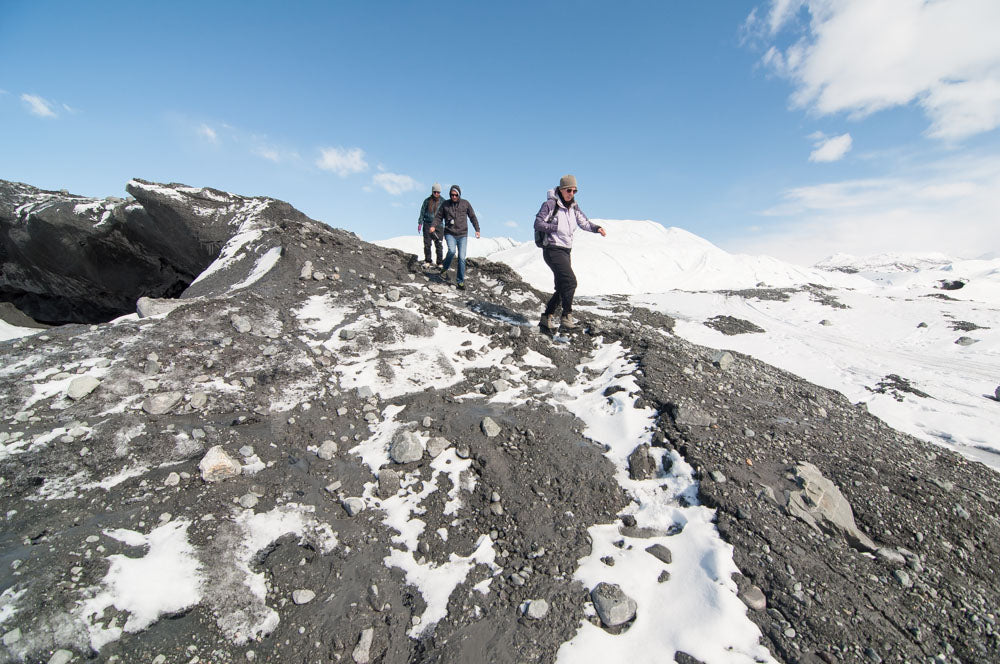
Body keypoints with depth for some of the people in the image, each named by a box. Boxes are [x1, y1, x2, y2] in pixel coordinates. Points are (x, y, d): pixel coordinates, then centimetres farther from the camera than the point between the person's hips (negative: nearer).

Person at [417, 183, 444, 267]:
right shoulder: (427, 200, 4)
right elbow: (422, 212, 9)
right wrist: (420, 223, 4)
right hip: (427, 224, 1)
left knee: (438, 244, -5)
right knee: (427, 244, 1)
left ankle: (439, 263, 2)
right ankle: (427, 261, 13)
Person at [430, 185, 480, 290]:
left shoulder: (465, 203, 5)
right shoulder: (445, 204, 4)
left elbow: (472, 217, 13)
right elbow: (438, 217, 10)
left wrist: (477, 229, 7)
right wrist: (434, 226, -8)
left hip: (462, 235, 1)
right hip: (450, 234, -1)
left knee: (462, 258, -4)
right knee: (452, 250, -27)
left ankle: (461, 281, 6)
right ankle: (445, 269, 0)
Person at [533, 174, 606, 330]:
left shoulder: (573, 207, 12)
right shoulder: (550, 204, -8)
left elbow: (584, 222, 11)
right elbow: (538, 224, -12)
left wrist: (597, 228, -7)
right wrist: (556, 228, -16)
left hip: (566, 251, 8)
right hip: (552, 250, -8)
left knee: (562, 286, 10)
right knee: (570, 281, -19)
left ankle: (547, 316, 23)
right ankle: (566, 316, -7)